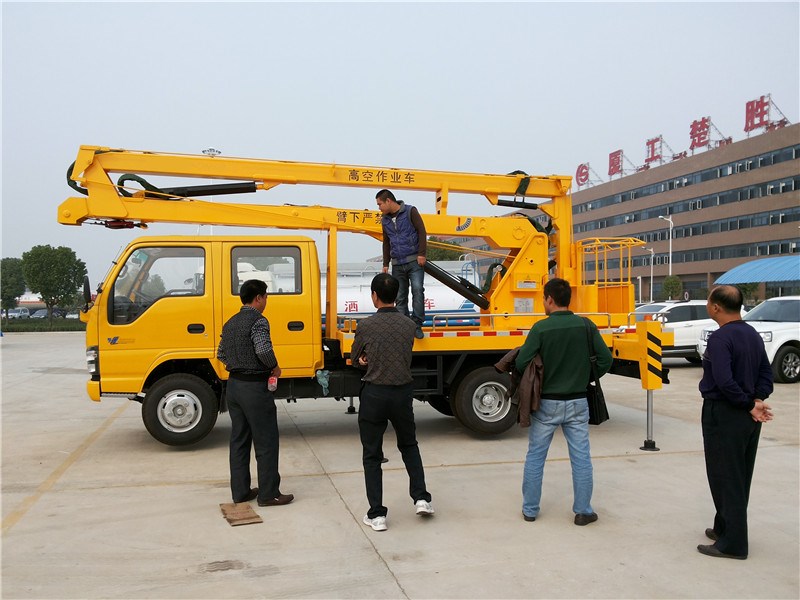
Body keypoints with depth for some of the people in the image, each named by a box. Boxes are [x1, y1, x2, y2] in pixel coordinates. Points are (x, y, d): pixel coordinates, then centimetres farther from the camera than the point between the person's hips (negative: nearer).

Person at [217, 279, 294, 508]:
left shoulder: (230, 323, 12)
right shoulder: (258, 321, -15)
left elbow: (221, 354, 16)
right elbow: (264, 350, -28)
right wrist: (274, 367, -11)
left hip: (234, 385, 9)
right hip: (255, 388, -9)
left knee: (239, 440, 13)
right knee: (266, 442, 1)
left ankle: (240, 491, 20)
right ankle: (268, 493, 7)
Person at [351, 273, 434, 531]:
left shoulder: (366, 326, -11)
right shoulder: (409, 325, -1)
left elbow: (355, 359, 5)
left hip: (374, 394, -3)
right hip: (403, 393, 3)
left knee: (372, 455, 8)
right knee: (409, 445, 25)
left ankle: (377, 515, 9)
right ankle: (421, 497, 18)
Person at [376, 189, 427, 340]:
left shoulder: (410, 211, -3)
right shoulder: (385, 220, 13)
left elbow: (422, 232, -7)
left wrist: (421, 254, -14)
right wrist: (385, 264, 17)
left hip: (414, 261, -5)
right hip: (397, 264, 5)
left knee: (417, 290, -18)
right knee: (400, 297, 4)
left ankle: (417, 325, -12)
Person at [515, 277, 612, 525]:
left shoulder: (541, 328, -13)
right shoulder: (585, 325, -5)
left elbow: (521, 363, -16)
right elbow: (605, 360, -4)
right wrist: (587, 378, 11)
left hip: (546, 403, -2)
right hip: (577, 402, 2)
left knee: (535, 457, 11)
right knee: (581, 458, 11)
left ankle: (530, 509, 20)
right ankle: (583, 511, 17)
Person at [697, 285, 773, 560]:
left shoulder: (720, 338, -20)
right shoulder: (753, 335, 8)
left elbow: (724, 381, -28)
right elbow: (766, 372, 9)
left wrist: (750, 406, -16)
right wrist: (758, 401, -3)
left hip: (723, 416, -9)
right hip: (749, 420, 9)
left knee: (725, 478, 0)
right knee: (740, 477, 18)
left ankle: (733, 543, 7)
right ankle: (725, 527, 32)